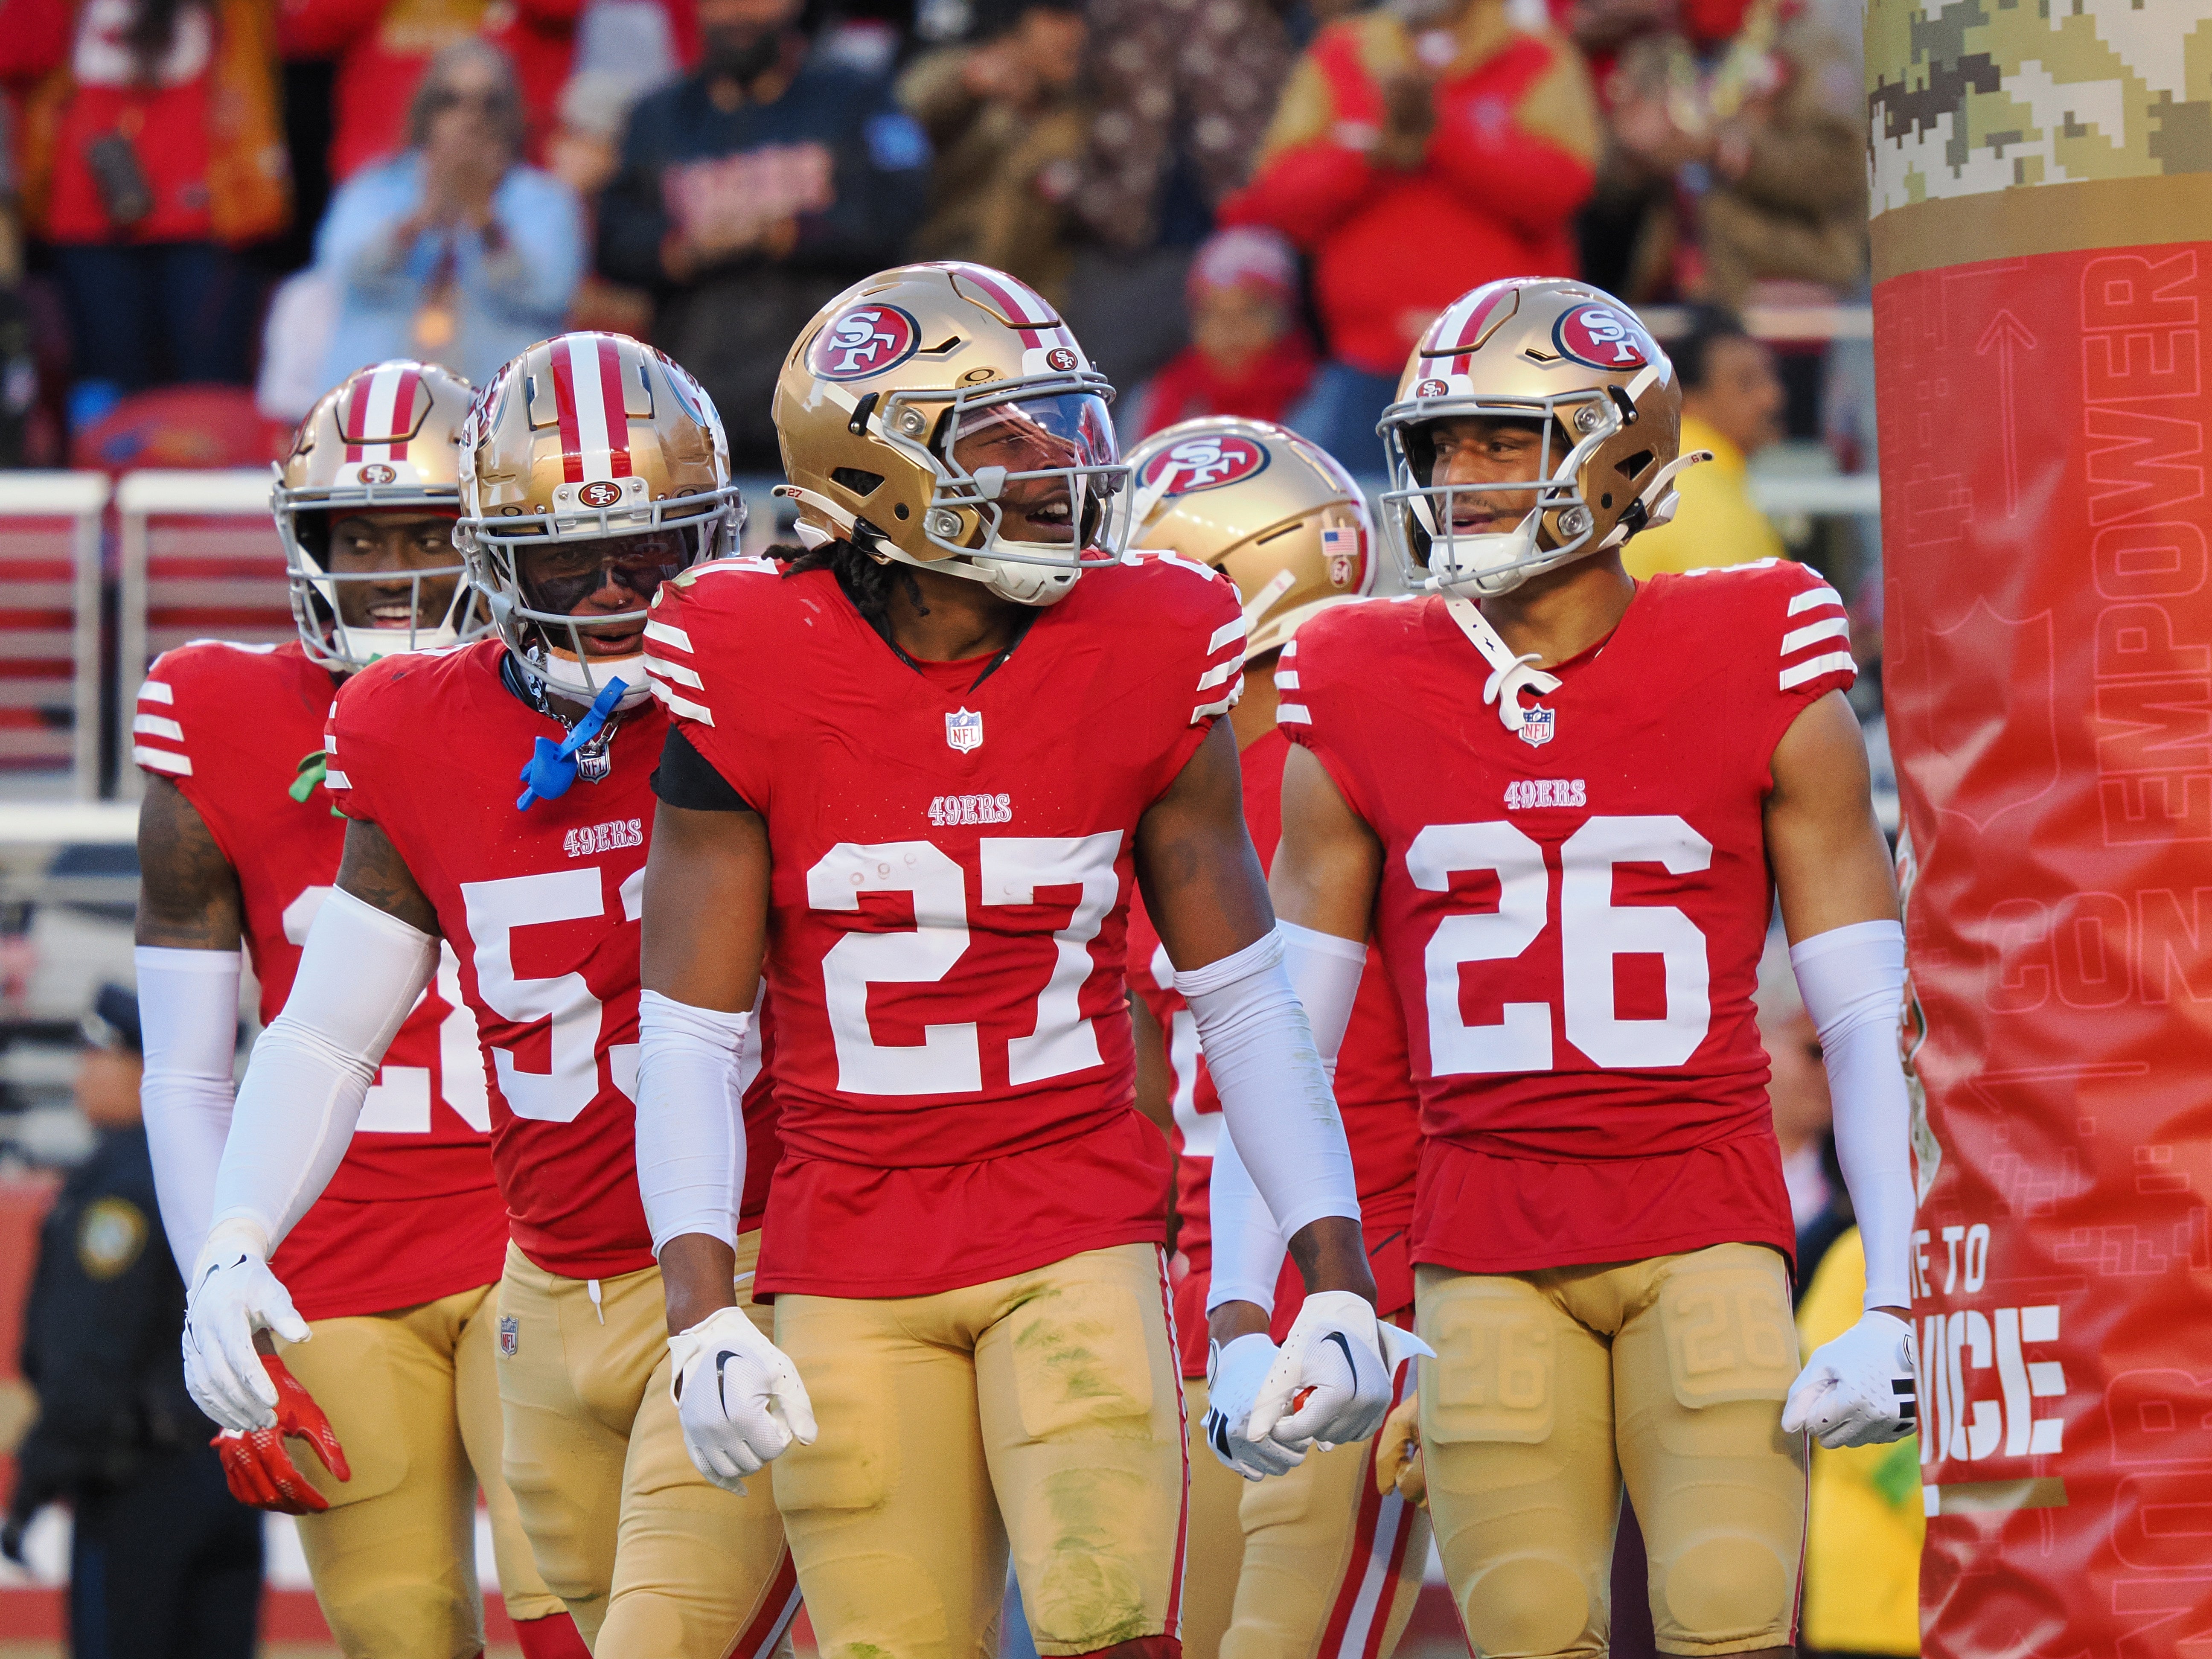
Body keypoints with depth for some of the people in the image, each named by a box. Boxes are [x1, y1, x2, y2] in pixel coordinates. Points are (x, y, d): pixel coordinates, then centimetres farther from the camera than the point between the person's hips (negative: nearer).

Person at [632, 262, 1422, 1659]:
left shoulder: (1144, 663, -2)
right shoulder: (755, 685, -6)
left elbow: (1247, 1003, 6)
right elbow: (690, 1034, -3)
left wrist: (1339, 1282, 2)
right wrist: (705, 1317, -13)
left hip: (1077, 1238, 0)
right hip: (850, 1267, 0)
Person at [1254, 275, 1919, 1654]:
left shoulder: (1759, 682, 0)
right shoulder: (1362, 709, 4)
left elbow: (1873, 1021, 1)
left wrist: (1896, 1309, -7)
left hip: (1707, 1231, -2)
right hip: (1486, 1254, 2)